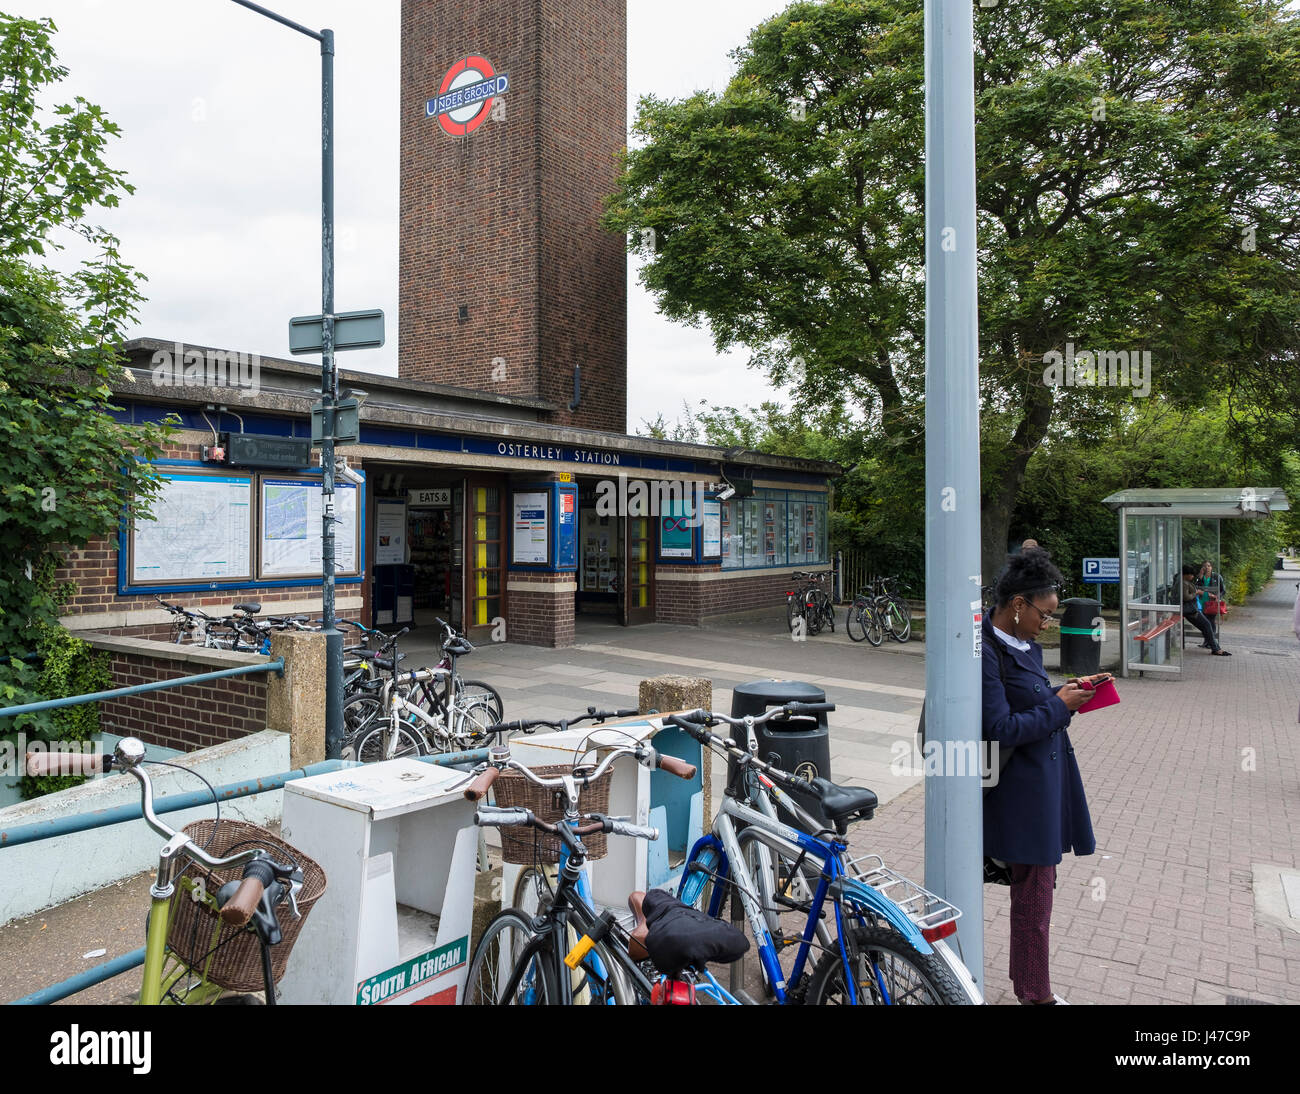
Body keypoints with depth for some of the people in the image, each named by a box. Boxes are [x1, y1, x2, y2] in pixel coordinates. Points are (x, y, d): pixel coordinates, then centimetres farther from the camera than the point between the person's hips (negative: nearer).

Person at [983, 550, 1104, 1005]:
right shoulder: (986, 654, -23)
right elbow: (1002, 728, -24)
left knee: (1033, 885, 20)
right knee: (1034, 893, 5)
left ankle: (1027, 980, 36)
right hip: (1023, 788, -9)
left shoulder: (1025, 644, 7)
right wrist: (1060, 705, -16)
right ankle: (1034, 992, 23)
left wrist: (1071, 689, 3)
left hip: (1046, 778, 9)